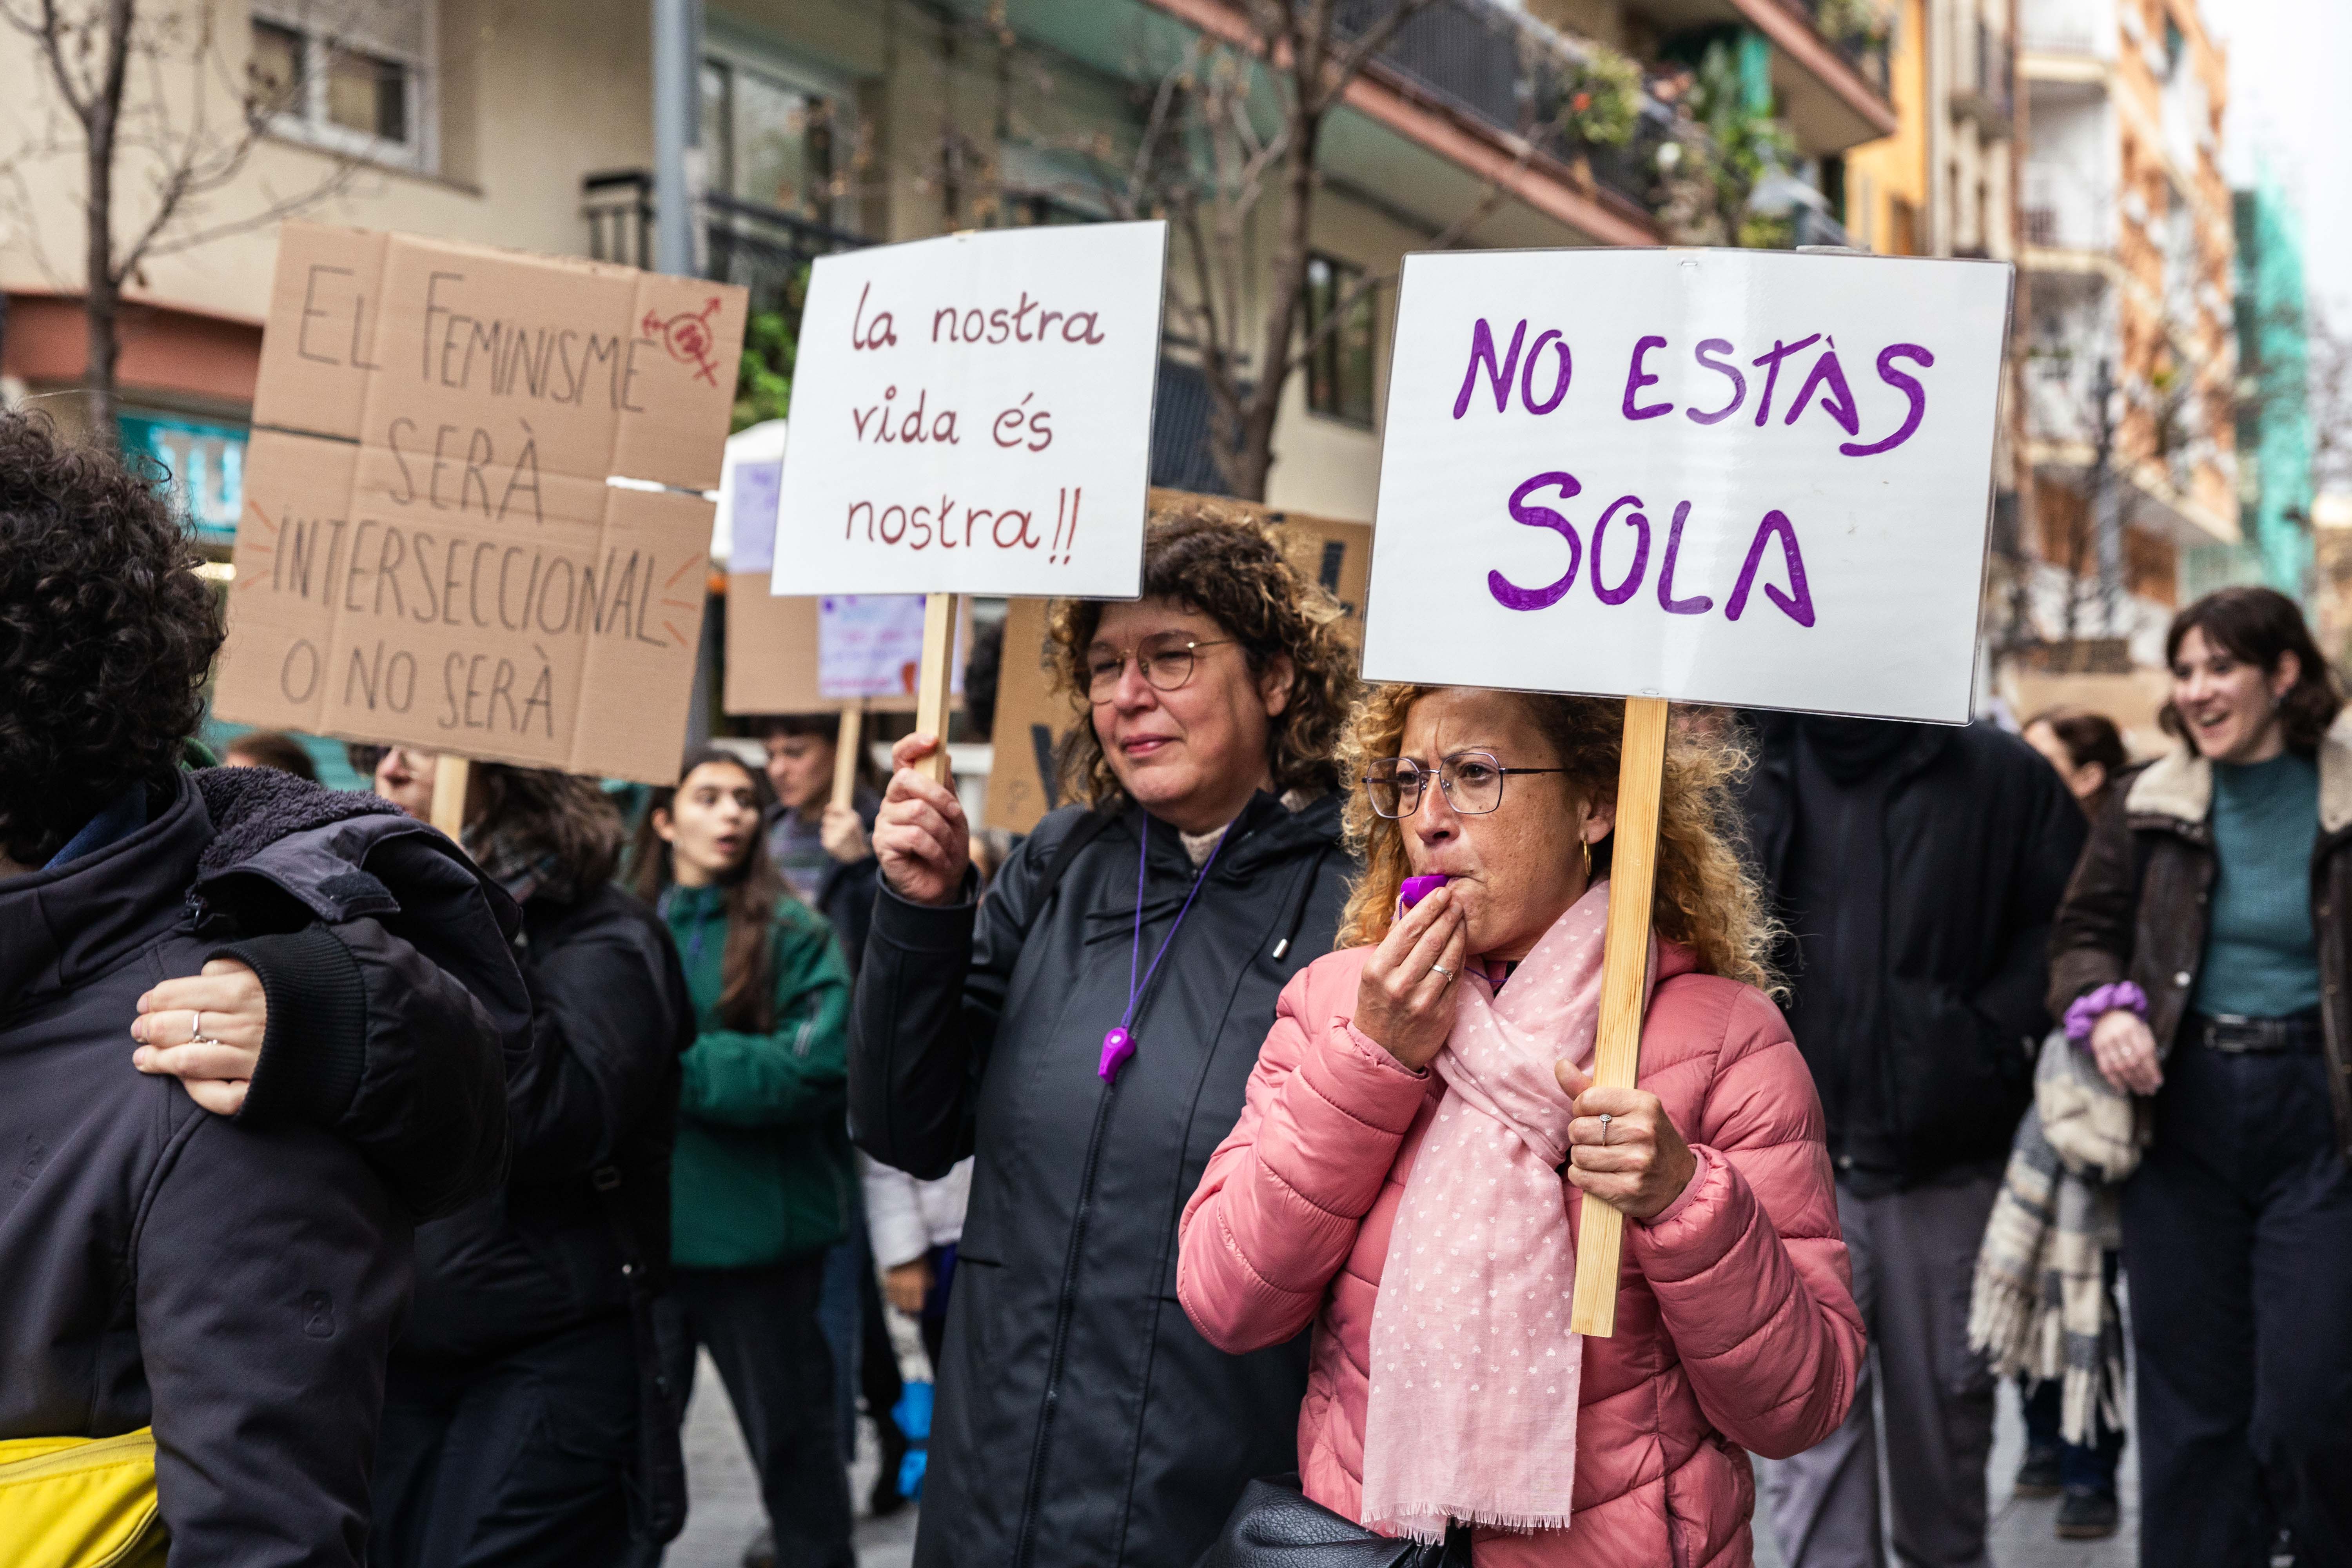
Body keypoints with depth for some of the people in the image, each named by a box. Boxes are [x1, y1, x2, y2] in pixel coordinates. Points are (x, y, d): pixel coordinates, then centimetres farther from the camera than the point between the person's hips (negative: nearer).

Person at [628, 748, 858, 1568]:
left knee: (792, 1431, 11)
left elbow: (815, 1067, -14)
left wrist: (679, 1066, -18)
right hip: (639, 1225, 3)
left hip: (758, 1227, -3)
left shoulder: (794, 933, -3)